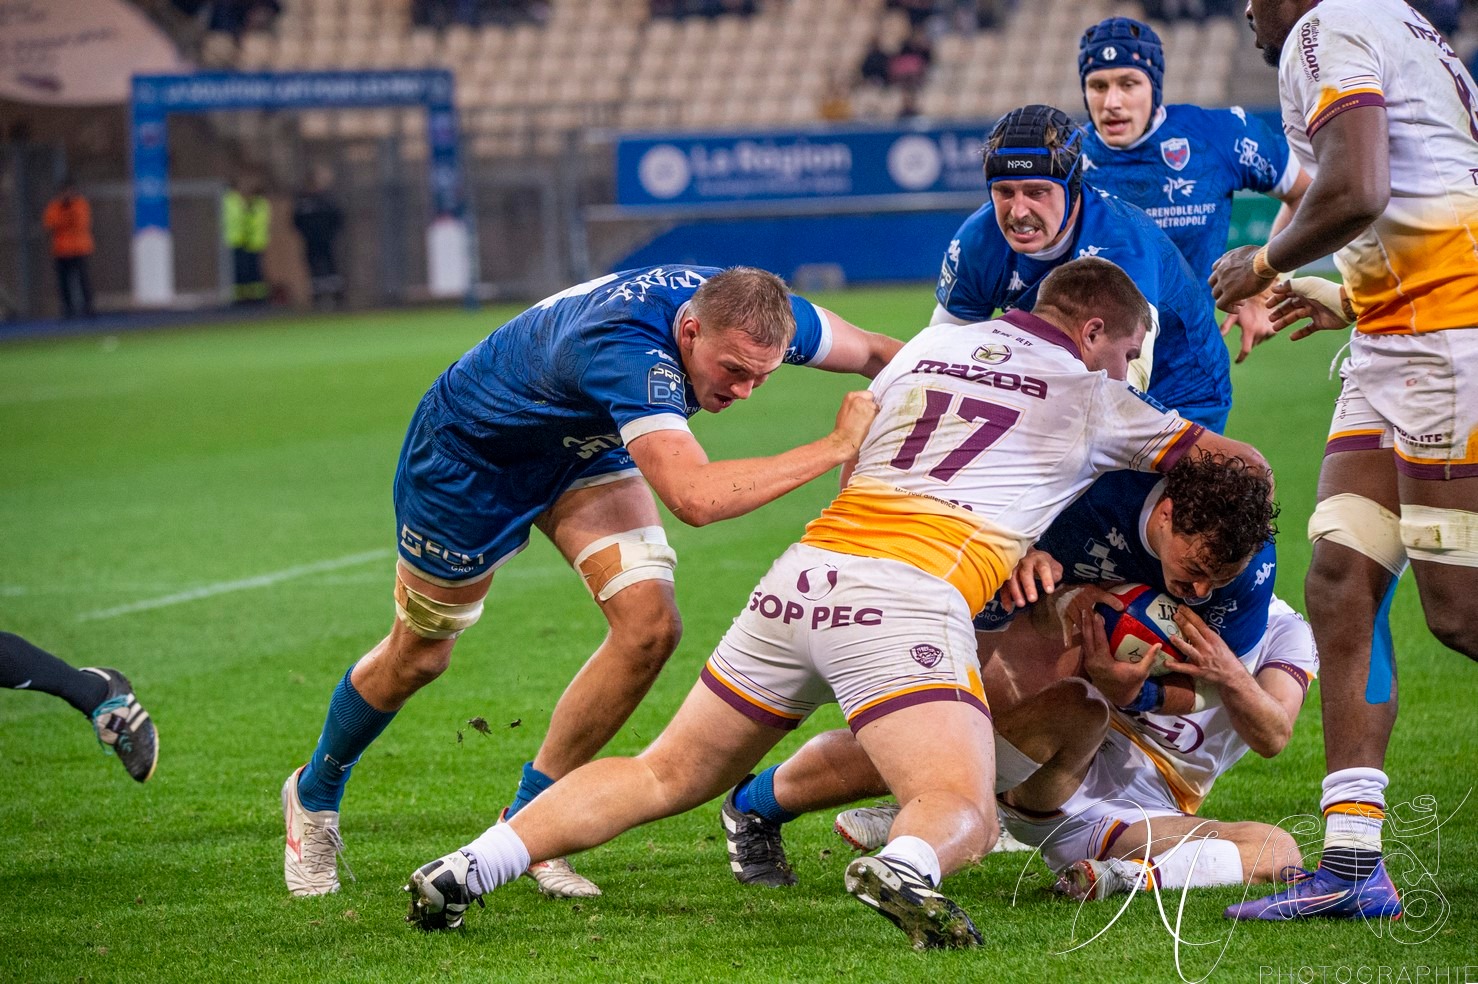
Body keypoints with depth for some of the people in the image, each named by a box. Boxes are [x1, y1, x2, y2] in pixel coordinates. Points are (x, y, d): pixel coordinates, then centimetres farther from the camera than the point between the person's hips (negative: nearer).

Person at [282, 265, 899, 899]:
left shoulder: (755, 319, -25)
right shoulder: (625, 348, -47)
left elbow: (877, 353, -5)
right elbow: (693, 497, -58)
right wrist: (834, 448, -54)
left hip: (583, 444, 6)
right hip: (470, 445, -6)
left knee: (649, 627, -14)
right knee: (419, 656, 11)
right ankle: (314, 796, 39)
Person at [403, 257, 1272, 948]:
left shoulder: (932, 345, 25)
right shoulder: (1089, 396, 14)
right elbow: (1238, 465, 24)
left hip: (803, 575, 5)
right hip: (910, 599, -5)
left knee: (666, 777, 14)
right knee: (963, 814, -11)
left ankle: (472, 866, 0)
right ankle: (905, 869, -47)